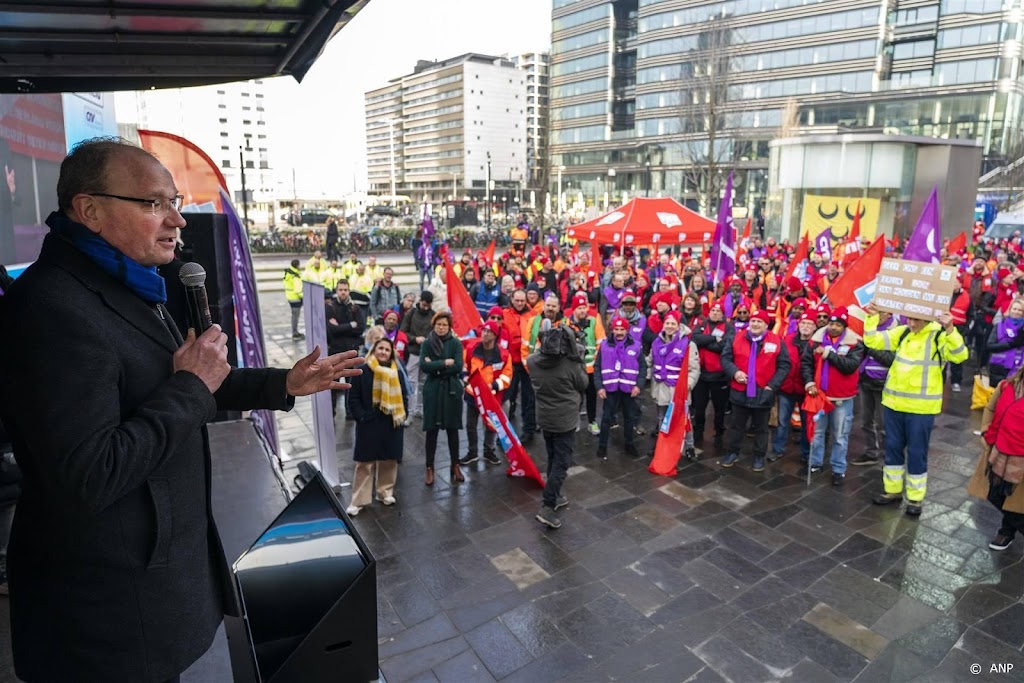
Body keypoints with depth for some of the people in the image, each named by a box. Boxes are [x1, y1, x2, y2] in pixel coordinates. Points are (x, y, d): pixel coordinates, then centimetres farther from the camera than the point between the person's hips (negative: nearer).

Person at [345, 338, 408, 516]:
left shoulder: (396, 373, 2)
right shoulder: (362, 371, -6)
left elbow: (403, 397, 9)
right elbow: (353, 397, -4)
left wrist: (401, 416, -1)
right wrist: (361, 416, -12)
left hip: (391, 424, 3)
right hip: (368, 424, -3)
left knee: (389, 461, 12)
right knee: (365, 463, 2)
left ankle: (385, 492, 30)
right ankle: (359, 500, 11)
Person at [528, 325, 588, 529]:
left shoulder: (532, 361, -9)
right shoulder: (570, 364, -21)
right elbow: (583, 385, -4)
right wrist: (579, 362, 4)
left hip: (544, 418, 6)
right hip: (565, 420, -5)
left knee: (553, 459, 22)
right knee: (561, 463, 1)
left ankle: (554, 497, 34)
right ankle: (547, 507, -3)